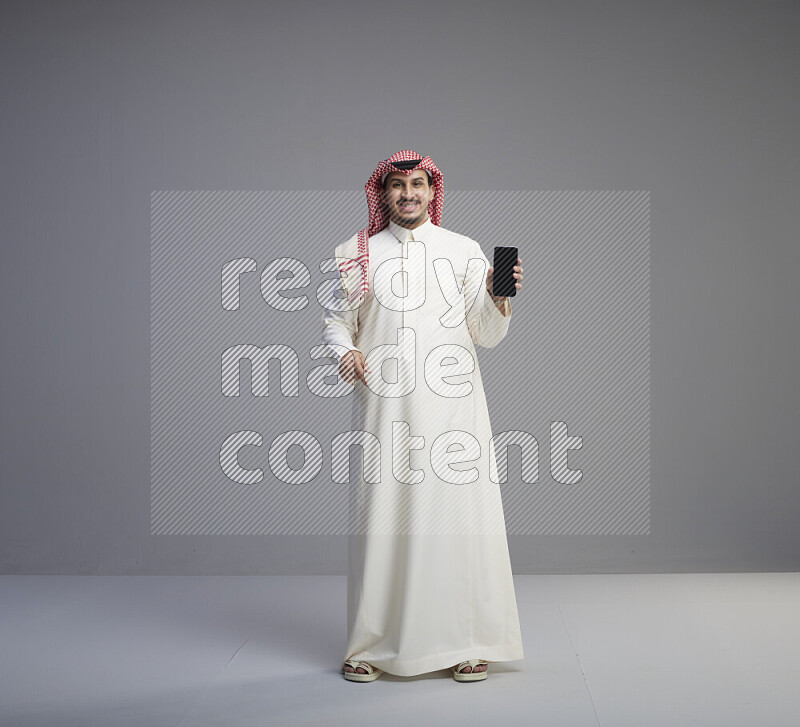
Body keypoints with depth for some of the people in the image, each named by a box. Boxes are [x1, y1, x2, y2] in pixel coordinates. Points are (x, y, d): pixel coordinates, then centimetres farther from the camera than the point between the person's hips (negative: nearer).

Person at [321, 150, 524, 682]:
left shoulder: (465, 252, 11)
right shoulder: (358, 254, 12)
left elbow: (487, 335, 9)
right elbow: (336, 319, 14)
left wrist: (498, 299, -11)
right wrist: (346, 351, -6)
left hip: (451, 401, 0)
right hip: (384, 403, 0)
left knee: (458, 511, -2)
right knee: (382, 513, -2)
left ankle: (469, 643, 8)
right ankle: (373, 645, 9)